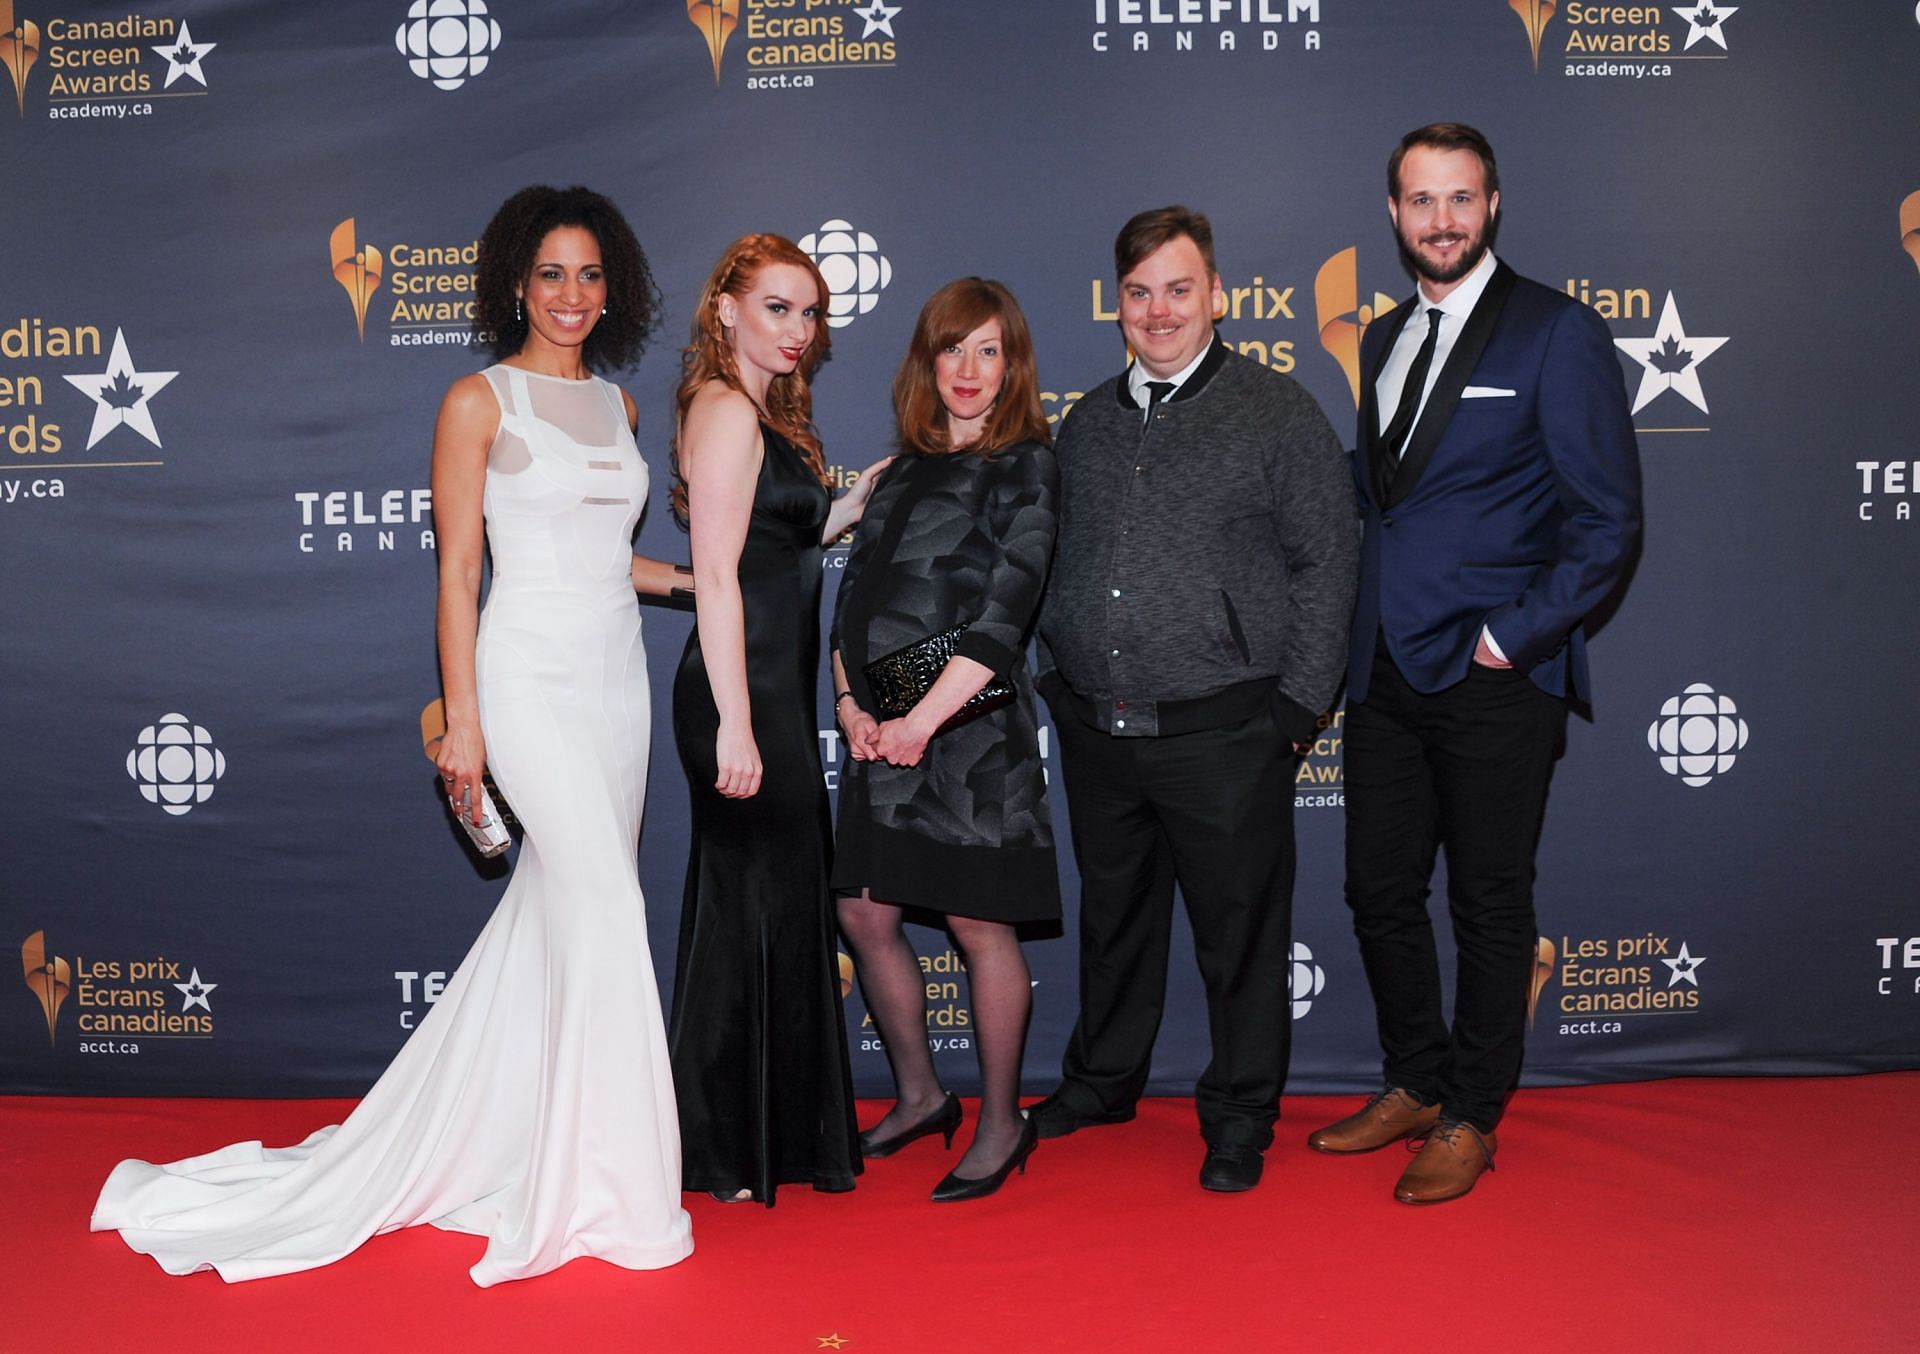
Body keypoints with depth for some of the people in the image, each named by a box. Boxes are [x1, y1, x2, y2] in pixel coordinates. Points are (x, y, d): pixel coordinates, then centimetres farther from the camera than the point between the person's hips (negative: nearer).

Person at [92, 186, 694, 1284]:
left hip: (619, 675, 7)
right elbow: (459, 573, -7)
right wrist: (463, 723, -11)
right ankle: (602, 1186, 0)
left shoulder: (615, 403, 14)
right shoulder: (479, 401, -4)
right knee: (602, 908, -11)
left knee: (558, 911, 10)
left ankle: (478, 1141, 24)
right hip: (533, 675, -7)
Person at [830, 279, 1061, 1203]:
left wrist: (921, 719, -19)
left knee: (978, 923, 1)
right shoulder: (904, 471, 15)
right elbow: (854, 591, 12)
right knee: (863, 916, 10)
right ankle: (919, 1095, 29)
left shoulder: (1023, 467, -5)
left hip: (968, 727, -7)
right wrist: (851, 702, -2)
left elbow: (1002, 615, -15)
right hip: (879, 732, 7)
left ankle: (1001, 1123, 18)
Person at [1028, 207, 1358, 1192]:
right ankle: (1101, 1080, 37)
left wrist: (1296, 708, -9)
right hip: (1098, 732, 5)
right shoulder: (1088, 424, 13)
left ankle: (1239, 1118, 23)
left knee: (1239, 934, 6)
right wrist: (1059, 677, 11)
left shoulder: (1278, 412, -2)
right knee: (1113, 918, 18)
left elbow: (1324, 565, -4)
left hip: (1223, 737, -4)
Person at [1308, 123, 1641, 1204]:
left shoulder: (1558, 332, -5)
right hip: (1386, 672, 6)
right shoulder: (1384, 339, 15)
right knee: (1381, 890, 13)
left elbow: (1609, 521, -9)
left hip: (1494, 680, -6)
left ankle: (1472, 1117, 21)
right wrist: (1358, 628, 9)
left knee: (1490, 904, 6)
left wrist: (1511, 637, -13)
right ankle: (1416, 1083, 32)